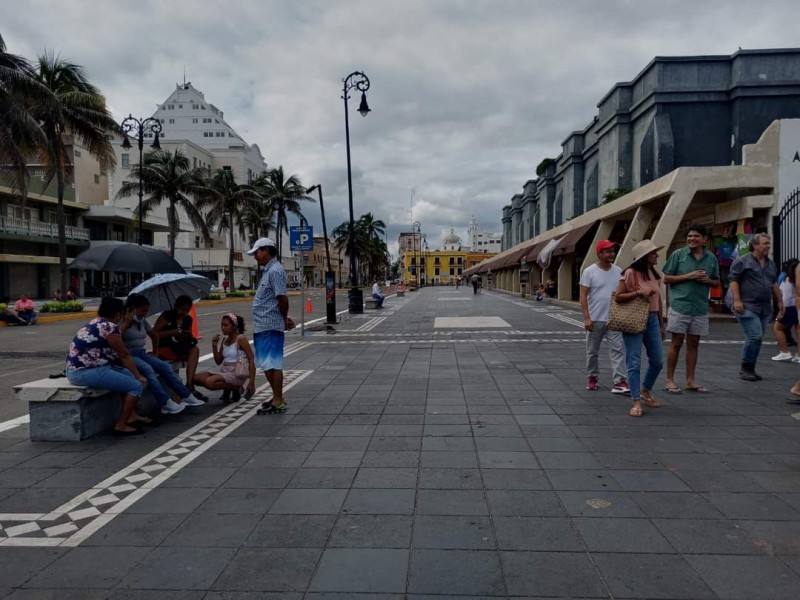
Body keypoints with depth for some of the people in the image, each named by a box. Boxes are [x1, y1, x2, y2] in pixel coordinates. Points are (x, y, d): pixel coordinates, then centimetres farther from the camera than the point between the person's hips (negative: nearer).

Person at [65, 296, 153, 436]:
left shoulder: (94, 323, 16)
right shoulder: (110, 326, -13)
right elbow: (124, 355, -7)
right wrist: (139, 376, 2)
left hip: (78, 369, 10)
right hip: (86, 372, -10)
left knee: (129, 375, 22)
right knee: (137, 385, -6)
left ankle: (133, 416, 21)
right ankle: (121, 426, -2)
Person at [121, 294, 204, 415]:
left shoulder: (142, 321, 12)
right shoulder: (121, 321, -9)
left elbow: (154, 335, 27)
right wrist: (126, 323, -25)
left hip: (142, 354, 7)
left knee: (165, 367, -11)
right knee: (147, 369, -33)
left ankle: (186, 396, -9)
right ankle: (166, 403, -36)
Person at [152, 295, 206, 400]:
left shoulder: (188, 319, 9)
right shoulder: (167, 315, -9)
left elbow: (189, 335, 16)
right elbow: (154, 333, -15)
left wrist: (190, 337, -9)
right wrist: (172, 332, -24)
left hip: (178, 348, 6)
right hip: (163, 348, -6)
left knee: (194, 349, -22)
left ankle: (189, 385, -30)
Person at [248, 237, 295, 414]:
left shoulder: (275, 270, -15)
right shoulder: (268, 271, 17)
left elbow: (283, 298, -20)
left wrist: (284, 319, -6)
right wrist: (285, 319, 14)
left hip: (270, 326, -10)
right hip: (263, 326, 10)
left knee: (273, 363, -5)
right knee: (266, 364, 15)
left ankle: (278, 401, 2)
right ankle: (277, 398, 24)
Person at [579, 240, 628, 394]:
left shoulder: (618, 271, 5)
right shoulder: (589, 271, -7)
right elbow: (583, 296, -8)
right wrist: (586, 318, -15)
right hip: (595, 319, -2)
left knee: (617, 349, -4)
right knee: (592, 352, 9)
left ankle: (619, 381, -5)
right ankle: (592, 377, 25)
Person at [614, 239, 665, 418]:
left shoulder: (655, 274, 10)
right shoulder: (630, 273, -10)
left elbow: (658, 301, 15)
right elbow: (618, 297, -12)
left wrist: (661, 324, 16)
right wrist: (638, 292, -22)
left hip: (652, 319, 7)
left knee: (657, 361, 11)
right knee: (634, 363, -3)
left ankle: (645, 390, 35)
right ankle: (636, 402, 4)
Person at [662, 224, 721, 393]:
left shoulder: (711, 258, 9)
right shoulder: (678, 254, -2)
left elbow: (717, 283, 16)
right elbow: (666, 278, -2)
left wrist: (708, 280, -7)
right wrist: (688, 276, -14)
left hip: (700, 308, 4)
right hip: (680, 305, -4)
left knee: (693, 344, 9)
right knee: (676, 343, -1)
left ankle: (690, 381, 18)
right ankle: (669, 380, 8)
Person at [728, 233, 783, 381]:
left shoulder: (771, 264, 18)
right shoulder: (742, 261, -3)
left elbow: (774, 284, 26)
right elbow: (734, 280, -9)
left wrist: (780, 301, 24)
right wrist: (737, 300, -17)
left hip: (765, 308, 7)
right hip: (747, 307, -7)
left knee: (756, 339, 6)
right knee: (755, 337, -14)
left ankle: (750, 369, 14)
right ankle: (745, 368, -2)